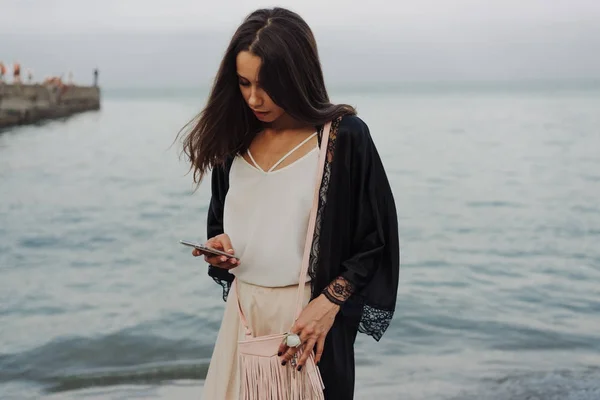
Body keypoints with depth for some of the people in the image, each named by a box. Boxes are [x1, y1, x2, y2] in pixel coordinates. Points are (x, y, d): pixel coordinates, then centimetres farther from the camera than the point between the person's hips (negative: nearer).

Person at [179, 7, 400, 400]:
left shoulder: (344, 137, -11)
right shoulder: (236, 138, 4)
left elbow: (375, 241, -9)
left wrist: (327, 304, -17)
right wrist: (219, 244, -3)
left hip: (310, 316, -4)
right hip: (243, 312, 5)